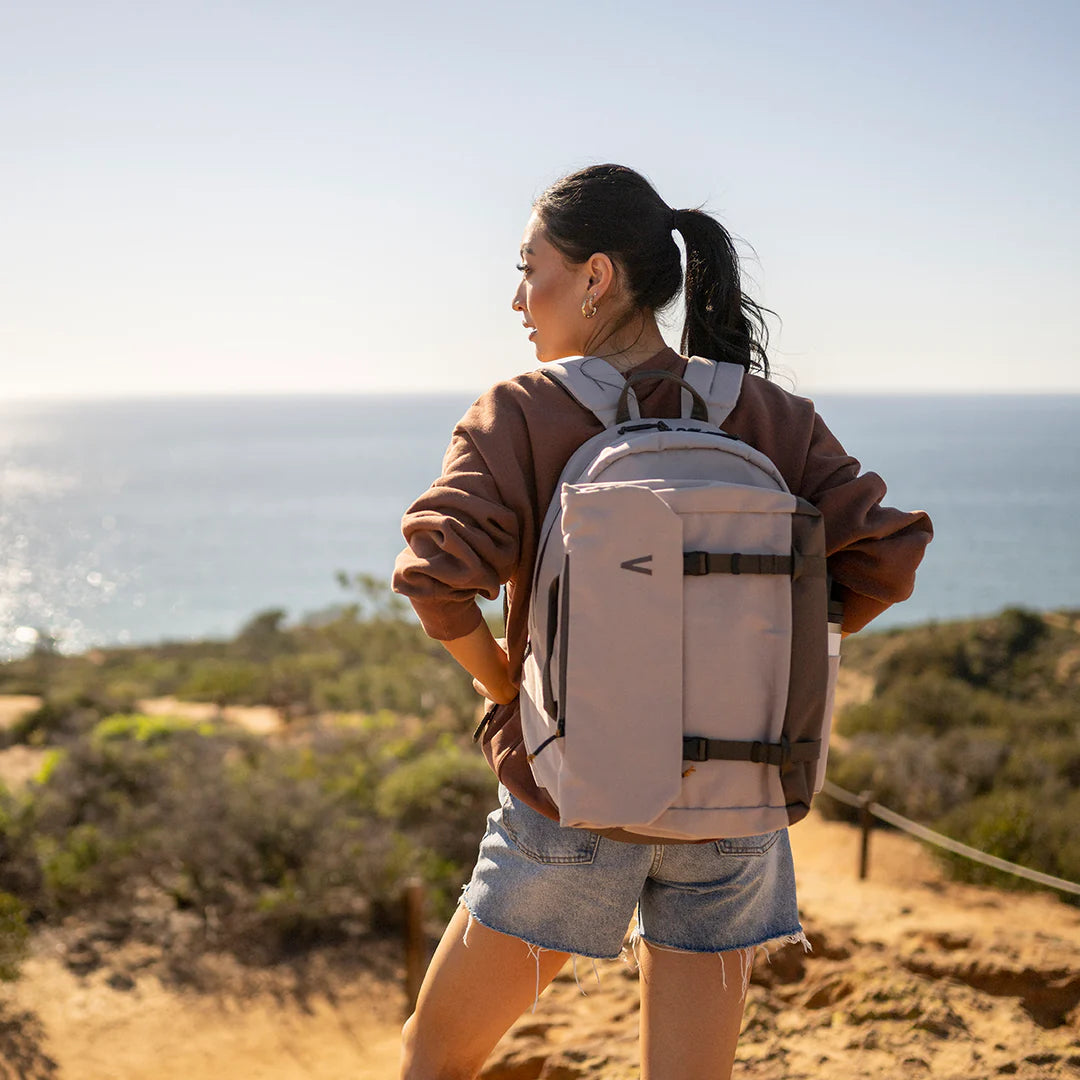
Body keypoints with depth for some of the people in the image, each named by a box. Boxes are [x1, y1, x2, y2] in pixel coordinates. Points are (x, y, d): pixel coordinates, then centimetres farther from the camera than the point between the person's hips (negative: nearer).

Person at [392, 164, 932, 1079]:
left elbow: (435, 572, -21)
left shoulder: (521, 413, -9)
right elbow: (883, 559, -6)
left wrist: (500, 679, -3)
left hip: (570, 805, -2)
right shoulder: (766, 416, -1)